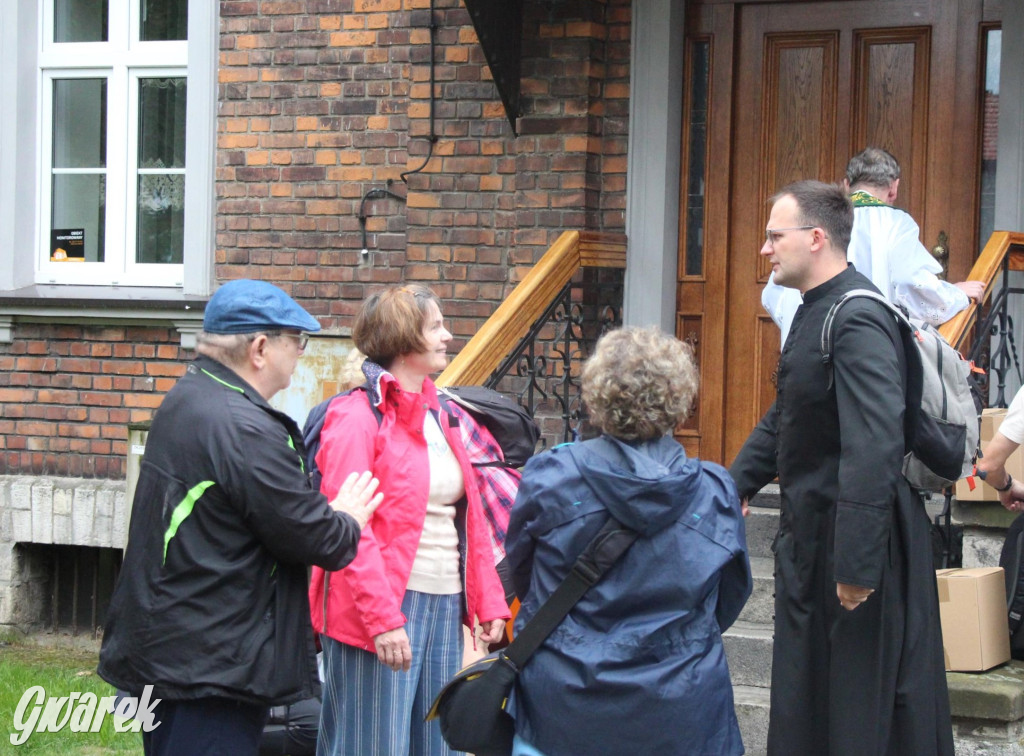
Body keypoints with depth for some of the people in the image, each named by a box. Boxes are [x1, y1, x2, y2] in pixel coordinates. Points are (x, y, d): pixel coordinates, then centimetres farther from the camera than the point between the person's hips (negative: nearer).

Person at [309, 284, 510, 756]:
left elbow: (470, 519, 18)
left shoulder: (443, 417, 16)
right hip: (381, 614, -8)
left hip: (445, 607, 8)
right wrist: (382, 618, -21)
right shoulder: (358, 417, -9)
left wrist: (488, 601, 11)